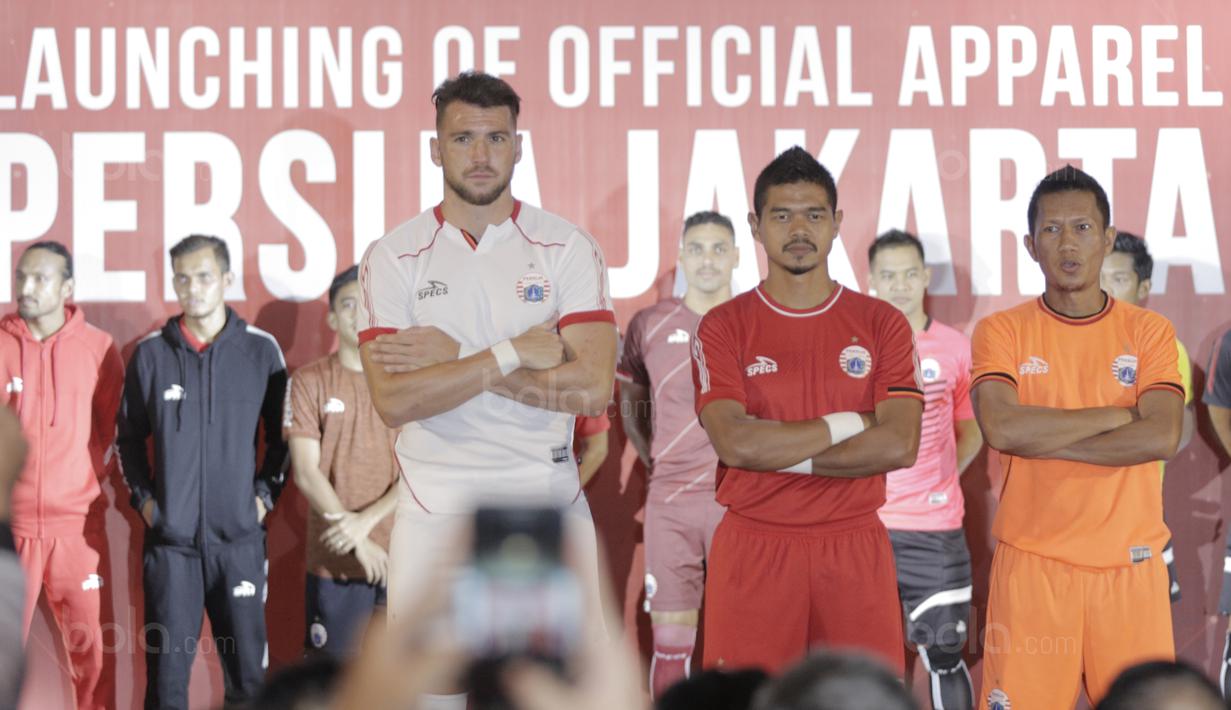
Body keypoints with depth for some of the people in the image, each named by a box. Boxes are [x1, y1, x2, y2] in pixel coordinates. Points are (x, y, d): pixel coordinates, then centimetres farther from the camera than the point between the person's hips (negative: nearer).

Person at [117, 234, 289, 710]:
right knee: (168, 666, 1)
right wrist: (143, 497, 3)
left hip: (240, 534, 0)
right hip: (169, 534, 0)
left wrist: (265, 493, 2)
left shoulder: (260, 350, 2)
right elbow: (129, 437, 13)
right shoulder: (150, 354, 3)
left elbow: (282, 435, 12)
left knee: (248, 669, 3)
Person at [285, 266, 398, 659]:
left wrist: (366, 520, -14)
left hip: (402, 558, 1)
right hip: (335, 562, -1)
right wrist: (357, 540, -12)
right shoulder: (310, 381, 2)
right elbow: (307, 473, -4)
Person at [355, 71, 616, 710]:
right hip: (435, 510, 0)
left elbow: (591, 387, -11)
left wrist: (456, 361, -11)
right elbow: (393, 400, -11)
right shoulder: (394, 257, 1)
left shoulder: (567, 249, 2)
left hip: (546, 501, 0)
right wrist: (514, 354, -14)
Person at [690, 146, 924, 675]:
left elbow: (899, 446, -7)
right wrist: (850, 424, -8)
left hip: (855, 550, 1)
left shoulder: (881, 324, 6)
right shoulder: (723, 328, 2)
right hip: (753, 548, -1)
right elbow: (736, 443, -13)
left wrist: (781, 453, -11)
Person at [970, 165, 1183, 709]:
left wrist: (1044, 439, -11)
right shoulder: (1001, 332, 3)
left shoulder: (1149, 331, 6)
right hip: (1032, 562, -1)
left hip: (1130, 564, 1)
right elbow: (1001, 428, -15)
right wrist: (1115, 415, -9)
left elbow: (1161, 438, -9)